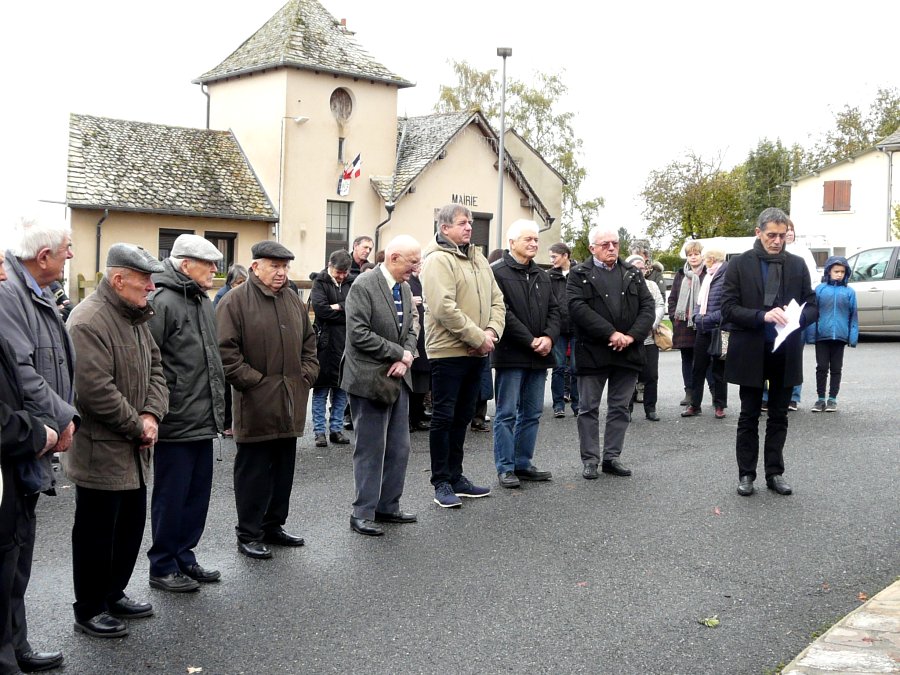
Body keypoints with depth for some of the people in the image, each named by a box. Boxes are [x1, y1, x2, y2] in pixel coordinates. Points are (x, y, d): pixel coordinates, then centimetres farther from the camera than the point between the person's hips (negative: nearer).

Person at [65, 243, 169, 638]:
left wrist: (152, 415, -4)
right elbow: (96, 389, -27)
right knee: (96, 532, 3)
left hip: (133, 451, 9)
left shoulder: (136, 317, 11)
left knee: (131, 526, 18)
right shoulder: (89, 321, -21)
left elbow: (155, 370, 14)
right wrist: (137, 426, -16)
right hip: (100, 453, -9)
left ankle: (113, 596, 33)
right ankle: (88, 612, 17)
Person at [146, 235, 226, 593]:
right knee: (171, 497, 3)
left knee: (198, 493, 15)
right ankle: (162, 567, 16)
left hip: (203, 422, 9)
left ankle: (184, 557, 28)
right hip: (176, 424, -9)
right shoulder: (163, 303, -15)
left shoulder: (204, 302, 14)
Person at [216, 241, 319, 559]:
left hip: (291, 403, 7)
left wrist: (307, 374, 9)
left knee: (284, 469, 14)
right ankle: (249, 534, 11)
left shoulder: (293, 300, 13)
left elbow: (309, 342, 22)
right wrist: (253, 380, -15)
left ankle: (274, 525, 27)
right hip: (256, 403, -7)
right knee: (254, 470, 1)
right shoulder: (235, 302, -9)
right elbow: (225, 351, -14)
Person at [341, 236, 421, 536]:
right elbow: (359, 334, -20)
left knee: (399, 449, 12)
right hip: (370, 379, -8)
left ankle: (388, 506, 24)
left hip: (398, 378, 8)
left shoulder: (405, 288, 10)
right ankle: (363, 513, 9)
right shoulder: (363, 286, -14)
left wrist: (406, 359, -7)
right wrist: (400, 353, -15)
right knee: (371, 450, -1)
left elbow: (412, 328, 13)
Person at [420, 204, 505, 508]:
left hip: (476, 352, 8)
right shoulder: (438, 260, -12)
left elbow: (496, 300, 13)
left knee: (462, 416, 16)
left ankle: (455, 476, 26)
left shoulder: (478, 258, 14)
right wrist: (478, 337, -18)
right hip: (448, 351, -8)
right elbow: (444, 308, -22)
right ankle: (441, 483, 9)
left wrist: (492, 332, -5)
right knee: (443, 417, 0)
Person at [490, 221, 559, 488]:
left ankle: (523, 463, 20)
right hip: (511, 354, -7)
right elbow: (502, 313, -15)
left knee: (532, 413, 11)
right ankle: (505, 467, 5)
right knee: (507, 413, -1)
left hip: (539, 355, 7)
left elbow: (554, 310, 14)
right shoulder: (497, 272, -7)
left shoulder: (542, 276, 17)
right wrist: (531, 341, -16)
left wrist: (549, 337, -6)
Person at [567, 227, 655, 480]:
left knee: (620, 408, 9)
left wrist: (632, 335, -12)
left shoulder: (633, 274, 12)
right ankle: (590, 459, 11)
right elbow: (578, 308, -15)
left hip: (628, 352, 4)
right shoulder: (579, 275, -1)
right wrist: (611, 334, -20)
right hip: (592, 352, -3)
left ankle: (612, 457, 18)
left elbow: (647, 306, 4)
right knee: (589, 408, 3)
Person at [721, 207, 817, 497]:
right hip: (751, 353, -2)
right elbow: (729, 309, -9)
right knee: (749, 417, 7)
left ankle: (775, 473, 19)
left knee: (778, 417, 10)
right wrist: (762, 316, -23)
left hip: (786, 354, 2)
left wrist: (799, 316, -16)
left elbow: (812, 307, 7)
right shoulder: (739, 265, -3)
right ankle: (746, 474, 15)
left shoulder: (797, 265, 6)